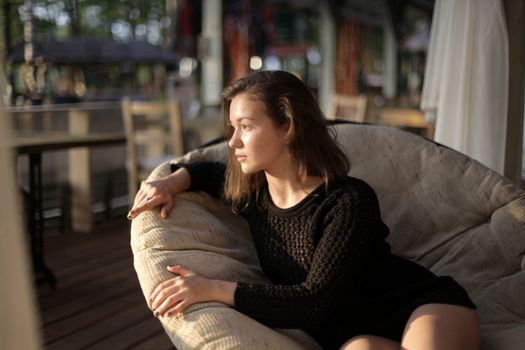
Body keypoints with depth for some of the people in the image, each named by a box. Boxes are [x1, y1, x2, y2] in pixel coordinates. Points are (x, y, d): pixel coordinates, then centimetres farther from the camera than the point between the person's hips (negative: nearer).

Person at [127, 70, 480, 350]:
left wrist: (213, 290, -24)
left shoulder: (350, 201, -18)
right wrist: (175, 180, 2)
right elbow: (211, 171, 24)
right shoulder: (250, 195, 1)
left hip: (422, 304, -3)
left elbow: (314, 301, -21)